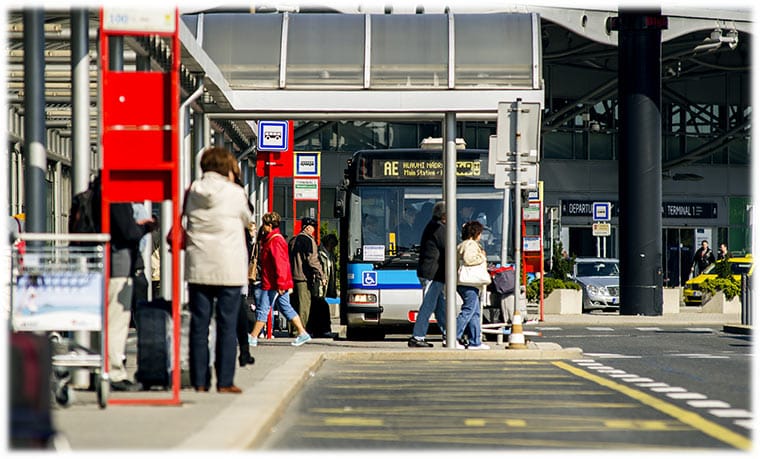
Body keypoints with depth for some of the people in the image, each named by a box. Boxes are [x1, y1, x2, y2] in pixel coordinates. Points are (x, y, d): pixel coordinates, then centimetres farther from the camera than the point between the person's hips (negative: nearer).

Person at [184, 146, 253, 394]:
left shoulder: (192, 190, 2)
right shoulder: (235, 192, -7)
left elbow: (186, 215, 10)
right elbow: (246, 218, 9)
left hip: (198, 268, 3)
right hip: (228, 268, -3)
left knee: (199, 324, 7)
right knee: (227, 325, 2)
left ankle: (199, 381, 7)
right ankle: (224, 381, 0)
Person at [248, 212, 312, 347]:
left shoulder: (275, 241, -16)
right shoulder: (270, 239, 16)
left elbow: (280, 263, -22)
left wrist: (281, 284, -24)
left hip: (272, 284, -10)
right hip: (276, 284, 10)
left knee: (262, 309, -4)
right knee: (286, 308, 11)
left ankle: (253, 338, 0)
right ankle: (302, 334, 11)